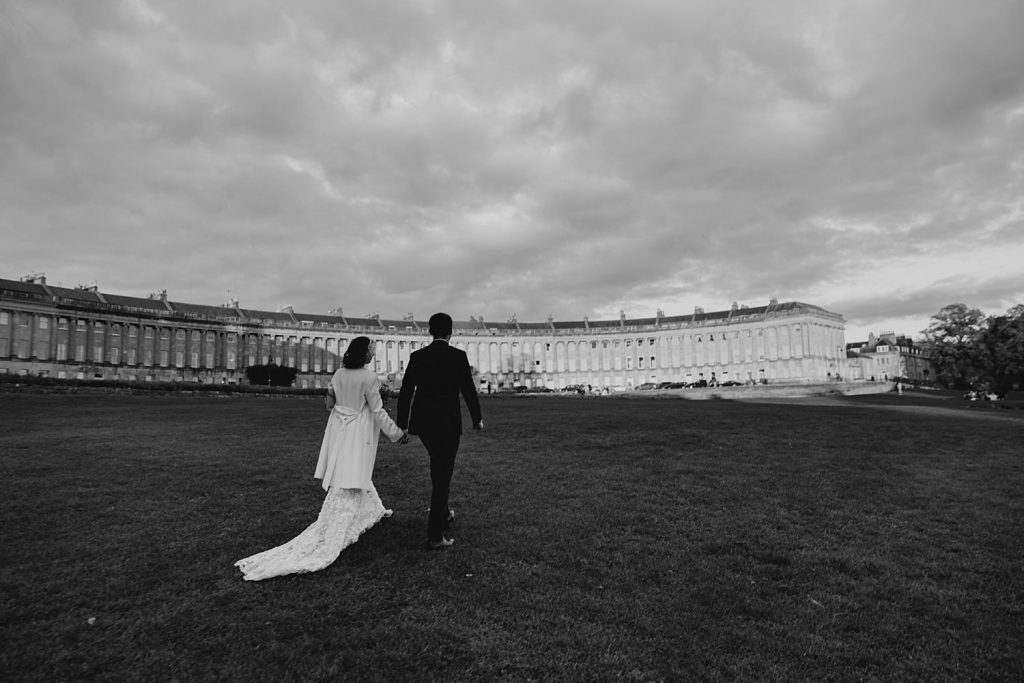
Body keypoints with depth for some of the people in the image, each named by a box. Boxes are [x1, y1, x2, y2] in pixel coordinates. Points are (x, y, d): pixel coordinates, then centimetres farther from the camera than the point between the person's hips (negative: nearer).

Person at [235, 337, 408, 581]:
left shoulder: (339, 373, 1)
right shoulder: (369, 377, -18)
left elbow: (330, 403, 11)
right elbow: (378, 412, -14)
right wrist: (398, 433, -4)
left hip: (338, 431, 8)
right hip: (358, 436, -7)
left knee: (359, 476, 26)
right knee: (347, 489, -3)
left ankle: (374, 510, 47)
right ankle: (324, 545, -4)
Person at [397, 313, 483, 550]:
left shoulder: (417, 356, 1)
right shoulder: (458, 356, -9)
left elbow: (405, 392, 2)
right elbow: (469, 391, -7)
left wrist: (402, 426, 9)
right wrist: (477, 419, 8)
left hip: (422, 423, 5)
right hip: (448, 423, -5)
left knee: (440, 467, 26)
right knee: (442, 475, 3)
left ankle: (442, 514, 39)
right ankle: (435, 536, 5)